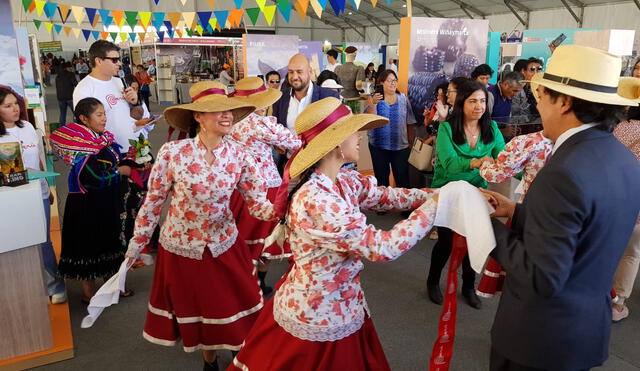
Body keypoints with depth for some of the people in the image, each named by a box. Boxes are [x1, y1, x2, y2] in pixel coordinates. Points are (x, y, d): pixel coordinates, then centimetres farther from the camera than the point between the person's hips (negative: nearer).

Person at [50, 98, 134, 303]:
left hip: (110, 201, 8)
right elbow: (89, 177, -25)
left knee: (112, 242, 17)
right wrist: (119, 171, -17)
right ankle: (88, 292, 21)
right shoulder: (80, 144, -18)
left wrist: (129, 161, 1)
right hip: (88, 205, -8)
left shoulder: (105, 138, 6)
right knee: (89, 244, 5)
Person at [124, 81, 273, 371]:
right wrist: (137, 243, 0)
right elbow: (153, 201, -8)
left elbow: (257, 204, -12)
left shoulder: (238, 155, -11)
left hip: (224, 246, 1)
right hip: (180, 247, -1)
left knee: (231, 308, 14)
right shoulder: (172, 152, -18)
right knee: (195, 309, 18)